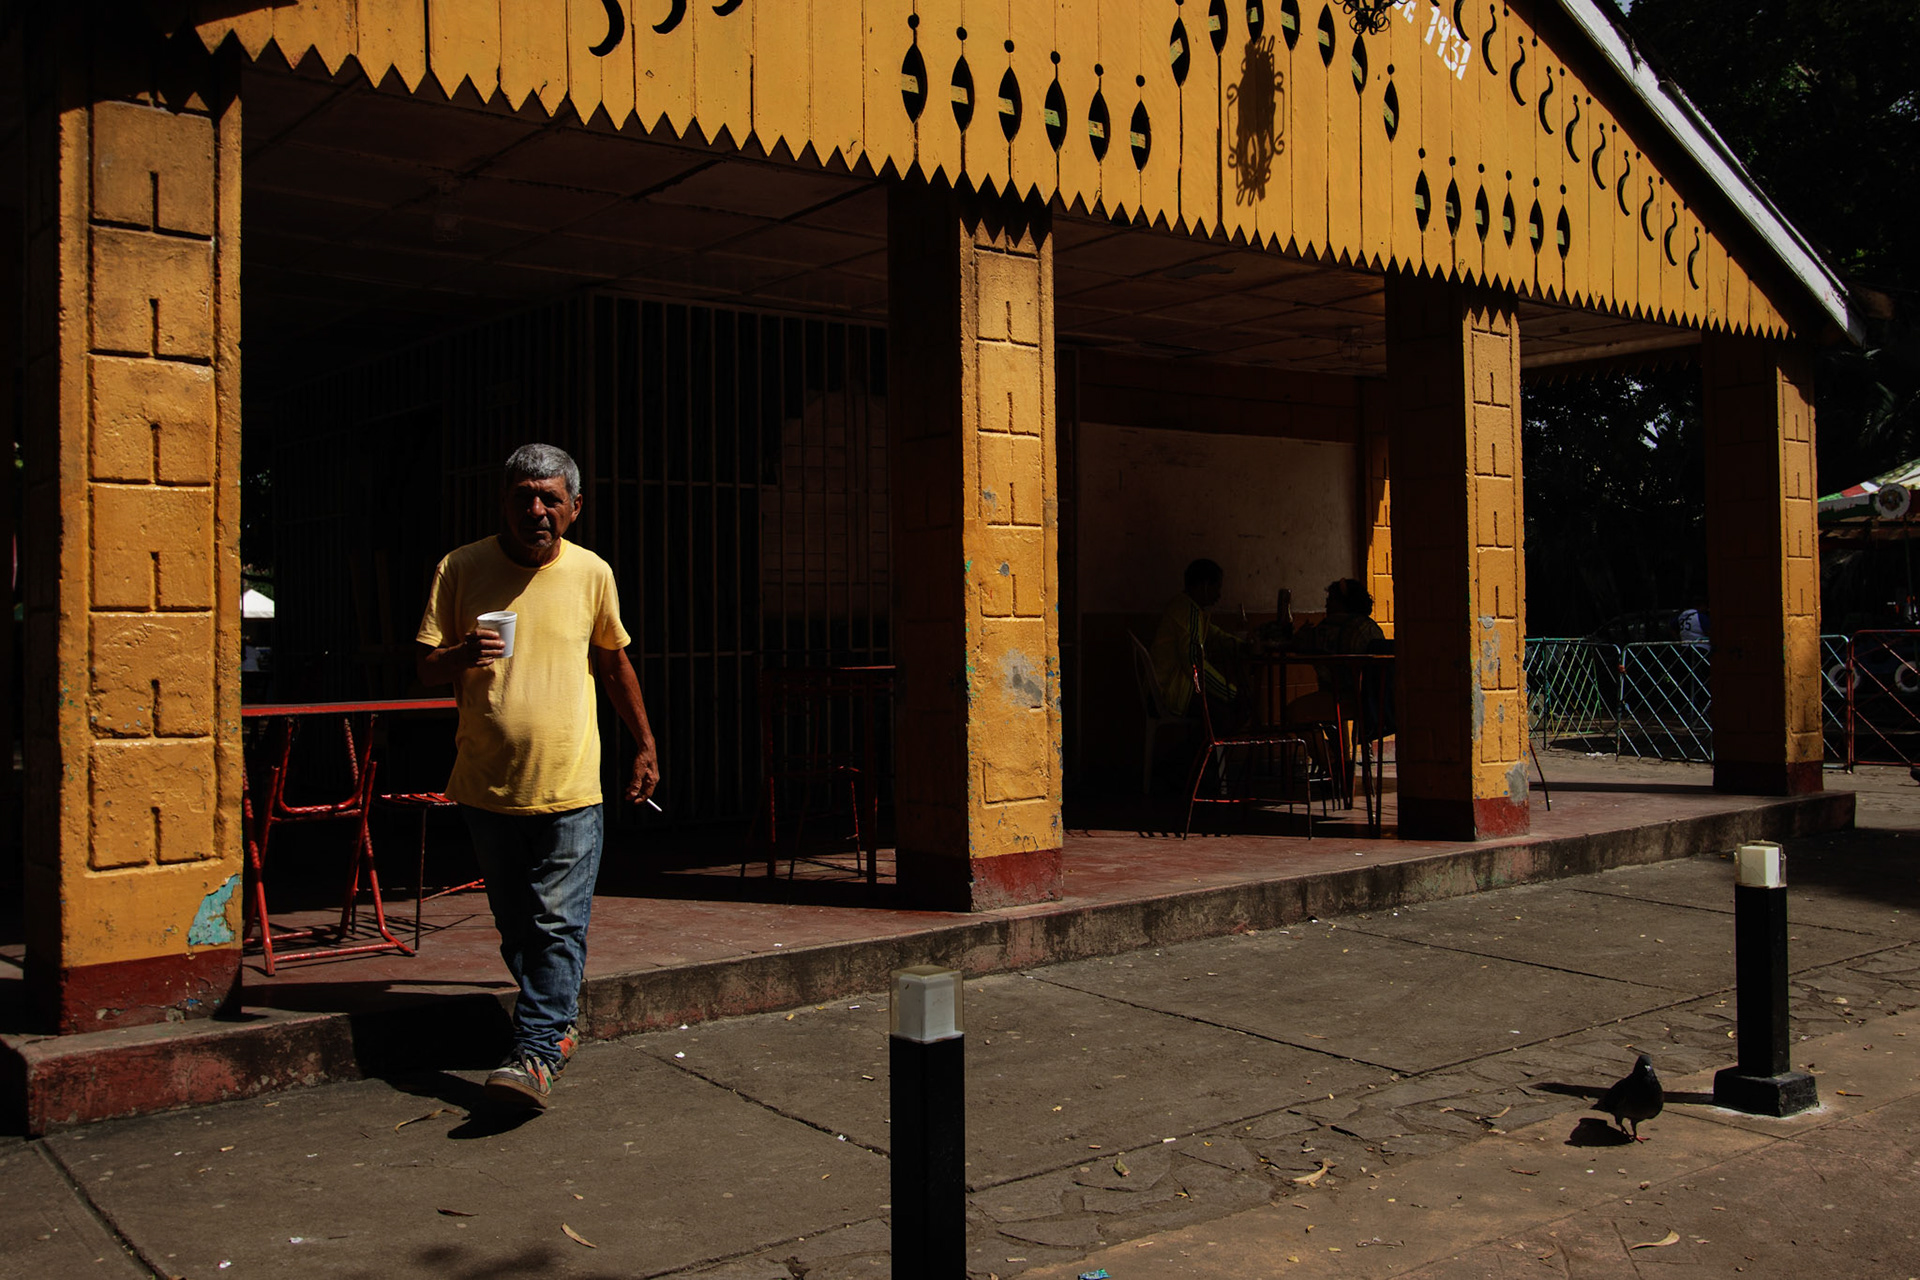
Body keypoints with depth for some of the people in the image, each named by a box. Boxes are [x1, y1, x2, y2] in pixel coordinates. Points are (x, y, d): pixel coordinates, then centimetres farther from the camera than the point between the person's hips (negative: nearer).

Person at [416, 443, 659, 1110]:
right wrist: (460, 655, -21)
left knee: (557, 925, -8)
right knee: (516, 925, 12)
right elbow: (426, 670, 2)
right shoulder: (460, 569, 1)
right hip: (488, 784, 2)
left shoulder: (591, 573, 3)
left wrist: (645, 746, 21)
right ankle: (555, 1024, 29)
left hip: (570, 786, -2)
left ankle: (536, 1053, -7)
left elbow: (614, 663, 17)